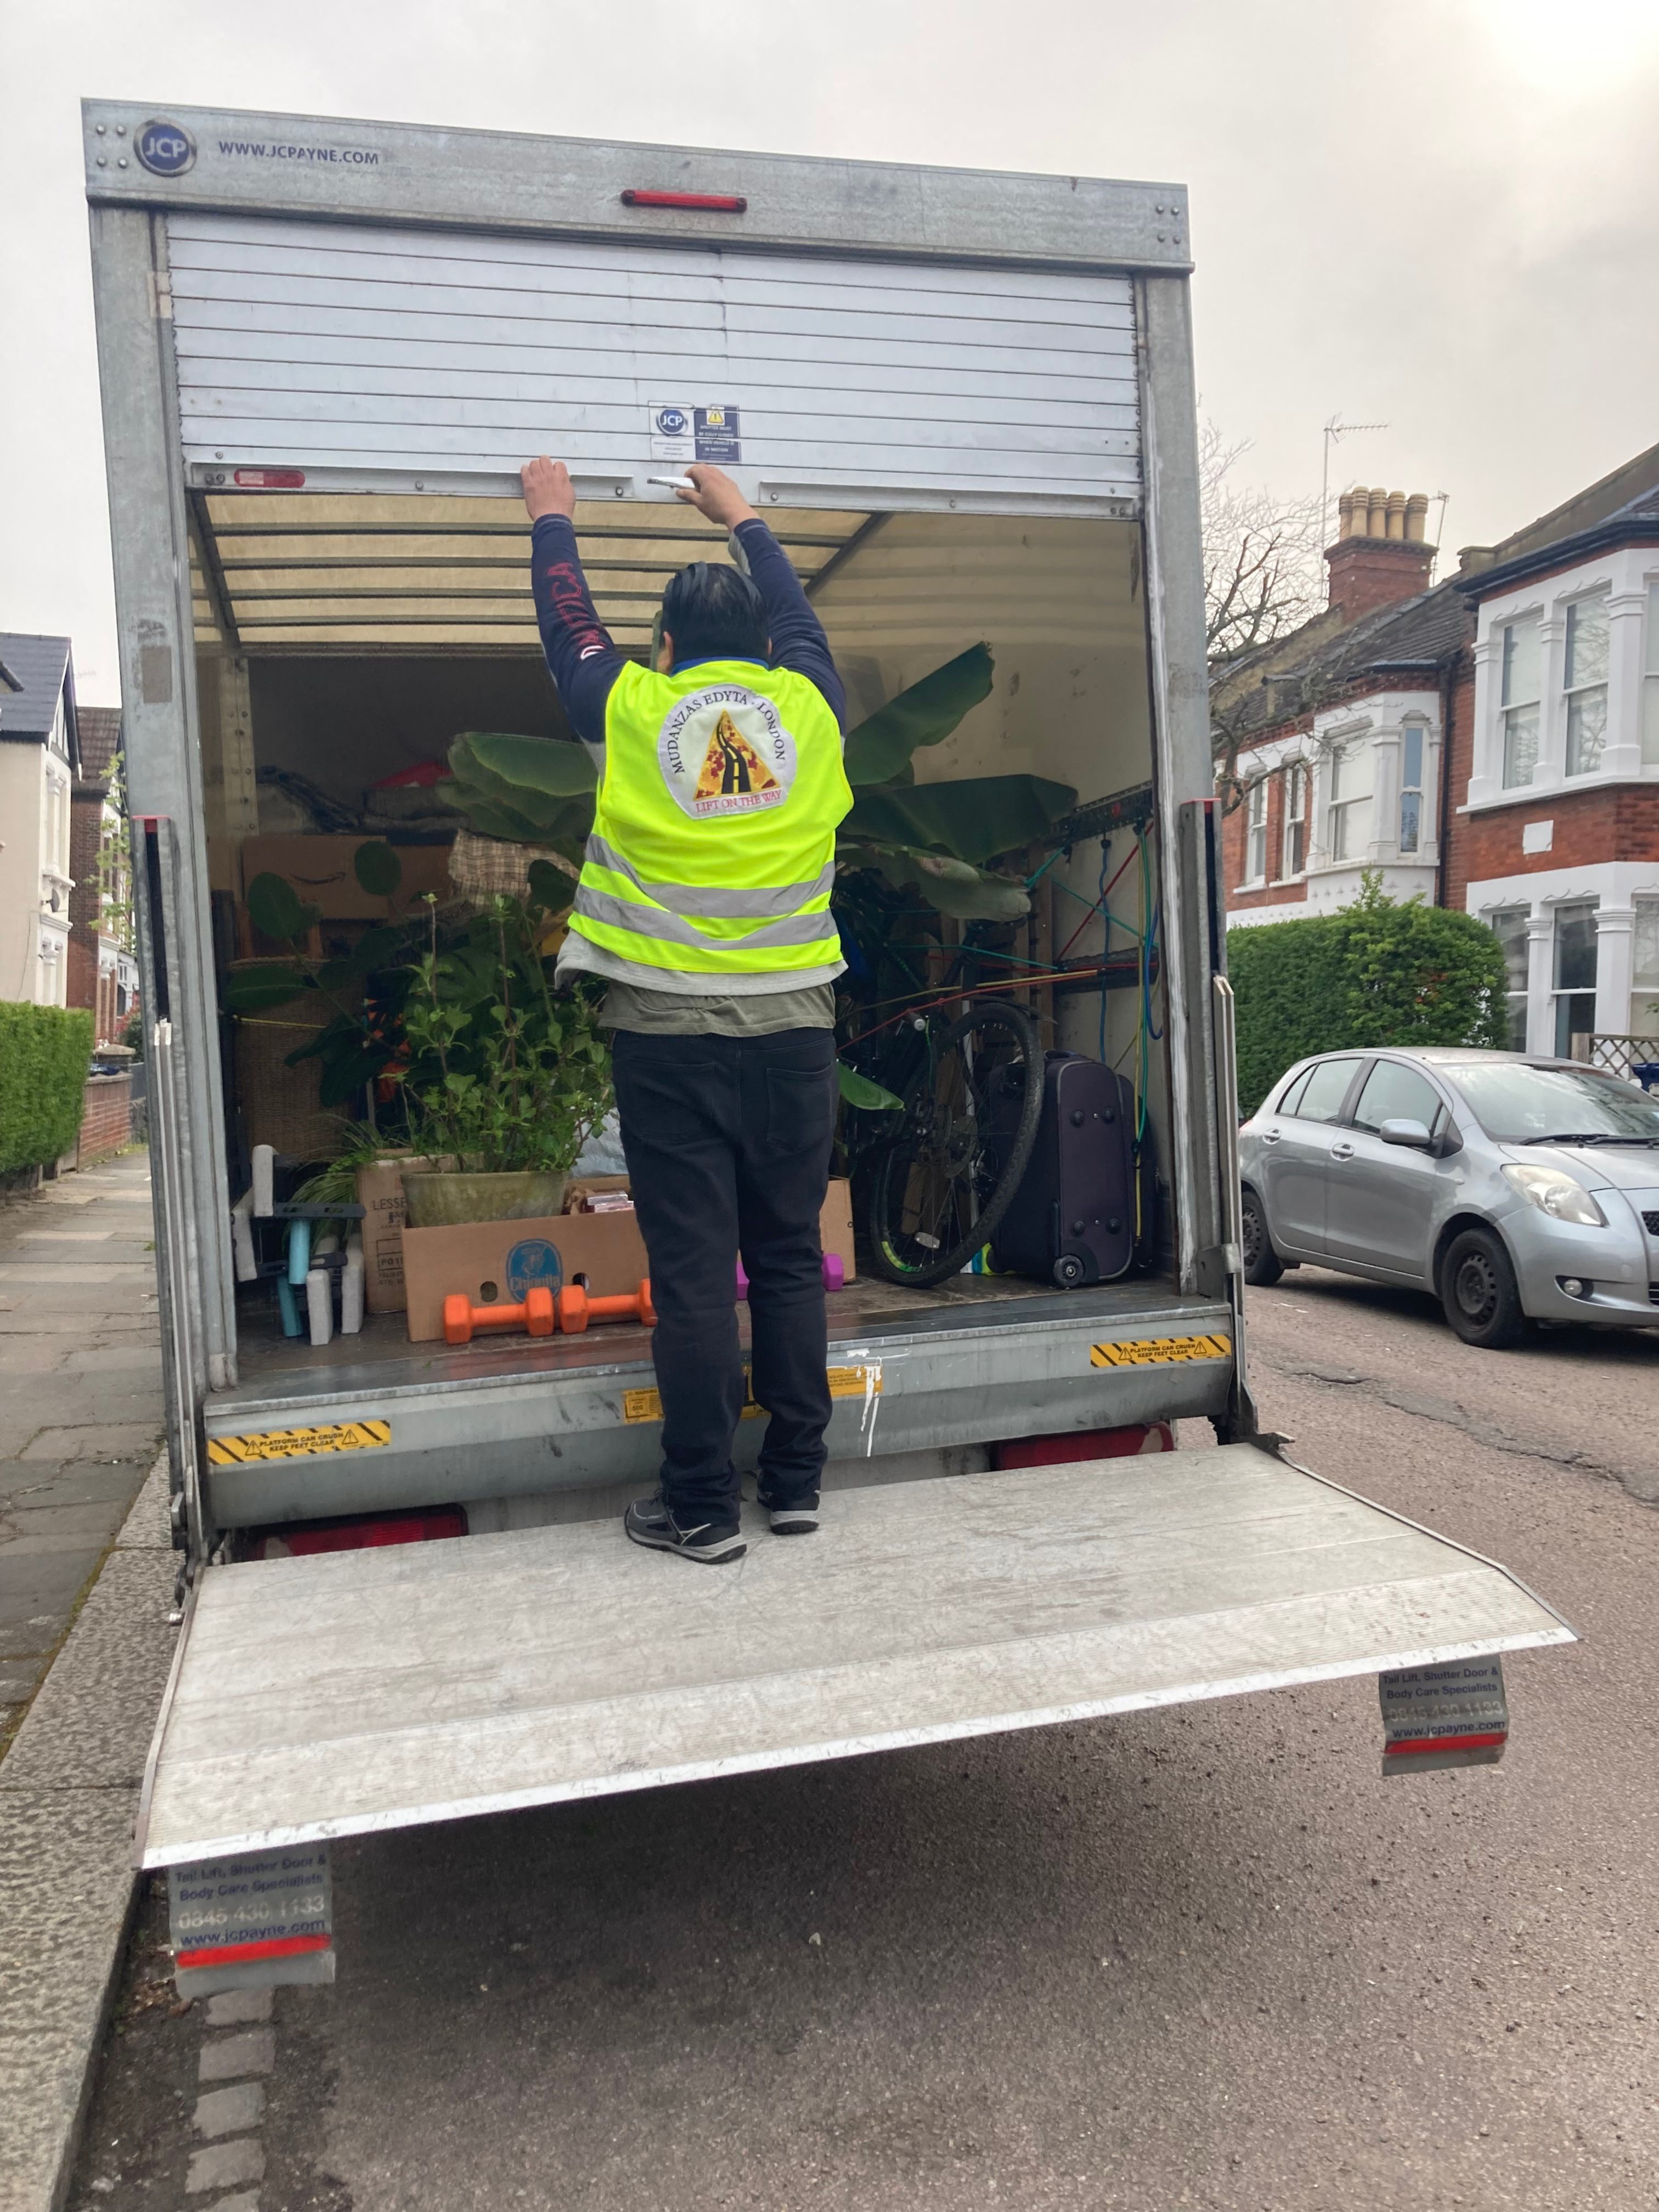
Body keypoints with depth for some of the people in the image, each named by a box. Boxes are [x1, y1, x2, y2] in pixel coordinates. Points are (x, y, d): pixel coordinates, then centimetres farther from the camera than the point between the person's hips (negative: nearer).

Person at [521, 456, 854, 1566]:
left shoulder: (633, 711, 2)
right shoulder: (807, 705, 7)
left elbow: (570, 622, 22)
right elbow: (797, 612, 28)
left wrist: (553, 519, 39)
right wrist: (743, 517, 43)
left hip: (670, 1027, -2)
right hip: (794, 1023, 2)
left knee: (693, 1269, 1)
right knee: (789, 1257, 10)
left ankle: (703, 1507, 8)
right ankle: (797, 1484, 19)